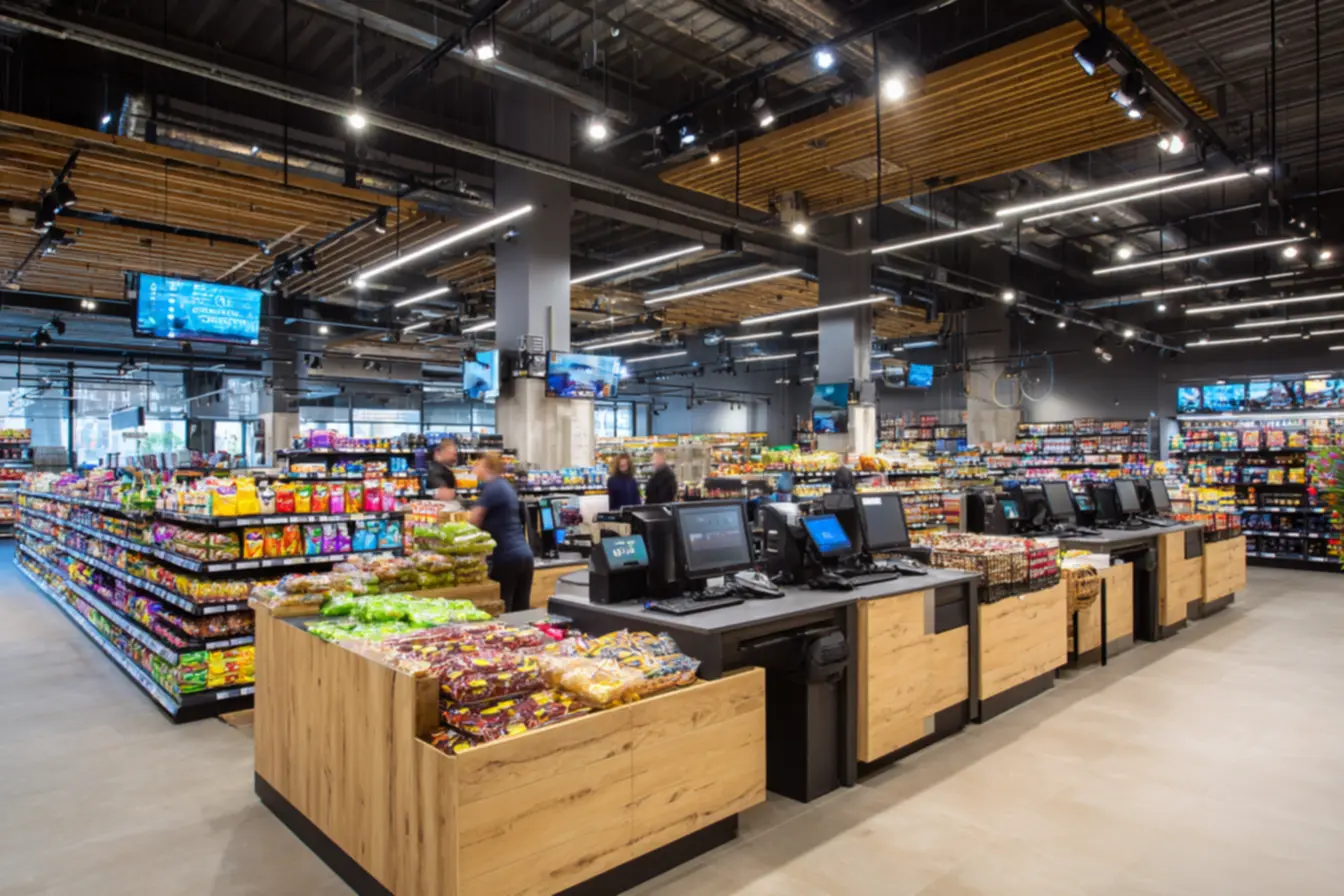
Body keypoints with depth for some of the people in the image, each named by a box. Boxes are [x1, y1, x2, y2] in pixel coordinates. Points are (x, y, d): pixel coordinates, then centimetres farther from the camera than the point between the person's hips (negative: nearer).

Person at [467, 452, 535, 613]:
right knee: (521, 610, 10)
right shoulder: (506, 486, 17)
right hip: (524, 555, 8)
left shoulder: (492, 488, -9)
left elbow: (473, 521, -9)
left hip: (506, 557, -8)